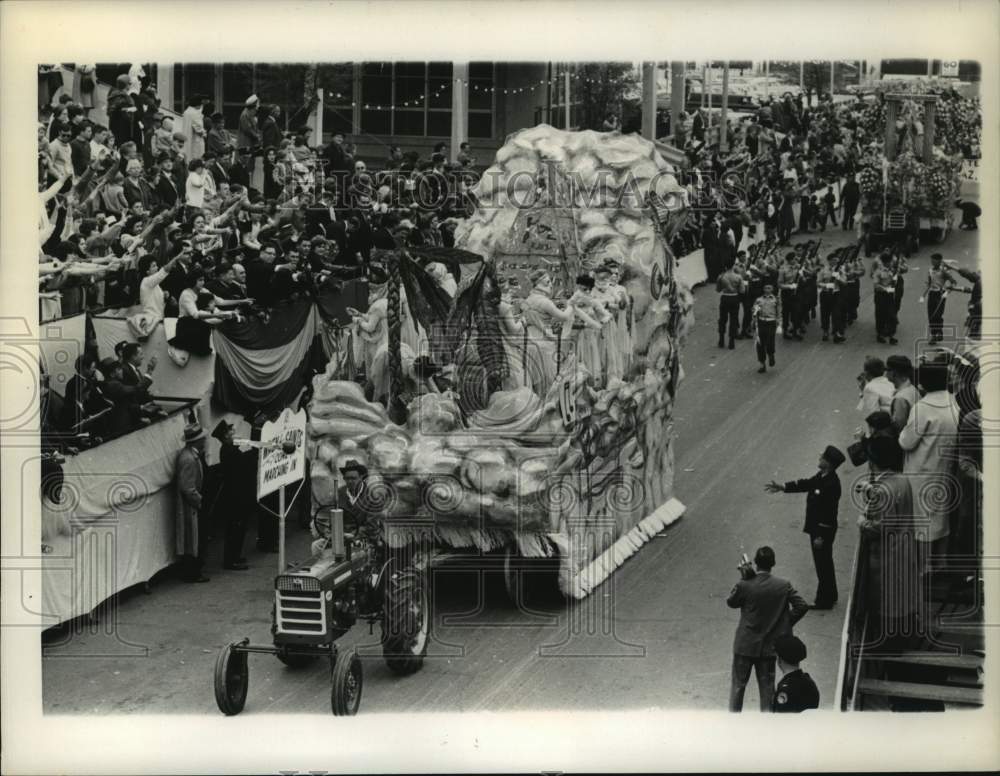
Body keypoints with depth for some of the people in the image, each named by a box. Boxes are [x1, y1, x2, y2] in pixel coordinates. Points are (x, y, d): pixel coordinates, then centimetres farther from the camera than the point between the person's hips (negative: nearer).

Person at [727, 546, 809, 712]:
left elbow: (731, 603, 0)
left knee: (738, 684, 14)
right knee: (767, 686, 14)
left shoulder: (744, 586, -18)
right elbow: (802, 606, -9)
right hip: (770, 646, 2)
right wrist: (787, 622, 4)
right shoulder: (784, 586, -12)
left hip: (745, 645, -2)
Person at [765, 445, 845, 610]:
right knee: (824, 563, 21)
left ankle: (824, 600, 12)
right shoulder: (821, 476, 3)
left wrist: (821, 536, -22)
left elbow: (829, 512, -25)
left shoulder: (832, 484, -26)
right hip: (817, 527, 10)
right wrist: (781, 487, 12)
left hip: (824, 529, -10)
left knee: (823, 565, 1)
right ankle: (830, 596, 34)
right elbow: (805, 484, 16)